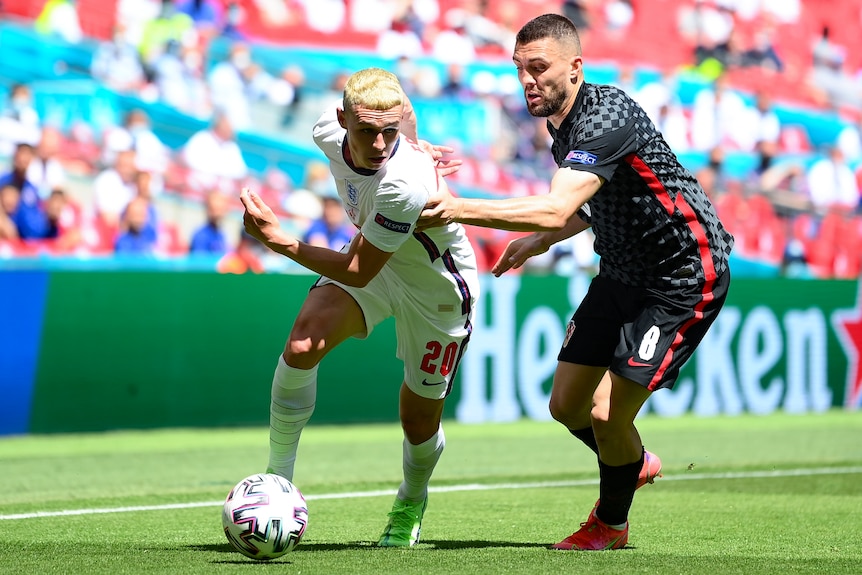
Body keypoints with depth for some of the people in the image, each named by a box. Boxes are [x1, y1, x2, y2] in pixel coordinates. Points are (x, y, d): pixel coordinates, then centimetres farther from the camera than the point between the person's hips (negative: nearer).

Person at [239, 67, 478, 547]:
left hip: (439, 288, -5)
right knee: (302, 345, -22)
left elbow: (357, 272, -33)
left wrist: (279, 240, -37)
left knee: (419, 422, 5)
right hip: (371, 256, 5)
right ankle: (277, 480, -7)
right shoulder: (330, 132, -21)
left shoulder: (406, 185, -41)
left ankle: (412, 503, 39)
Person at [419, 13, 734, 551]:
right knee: (568, 405, 7)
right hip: (622, 273, 9)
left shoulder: (607, 116, -27)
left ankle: (611, 523, 16)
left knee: (607, 414, -12)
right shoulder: (562, 123, 3)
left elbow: (555, 210, -40)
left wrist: (460, 209, -44)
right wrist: (539, 242, 10)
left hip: (684, 279, -9)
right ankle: (636, 465, 38)